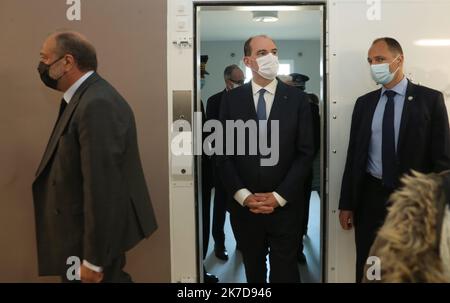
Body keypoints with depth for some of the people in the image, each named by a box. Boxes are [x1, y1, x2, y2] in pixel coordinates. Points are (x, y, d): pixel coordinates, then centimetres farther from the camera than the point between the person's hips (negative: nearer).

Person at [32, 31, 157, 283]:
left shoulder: (97, 104, -25)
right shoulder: (86, 97, 7)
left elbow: (102, 187, -27)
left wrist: (93, 260, -23)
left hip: (94, 235, -9)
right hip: (83, 228, 9)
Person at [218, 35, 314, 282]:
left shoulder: (297, 99, -1)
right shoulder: (231, 99, 1)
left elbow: (305, 153, -4)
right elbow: (224, 152, -1)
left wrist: (278, 196, -11)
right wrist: (243, 195, -9)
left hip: (284, 206, -1)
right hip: (243, 206, 1)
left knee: (284, 272, 9)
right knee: (253, 271, 18)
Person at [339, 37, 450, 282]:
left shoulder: (430, 99, -4)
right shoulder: (364, 103, 6)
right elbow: (354, 155, 6)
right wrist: (346, 204, 5)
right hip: (370, 197, 3)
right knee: (367, 269, 12)